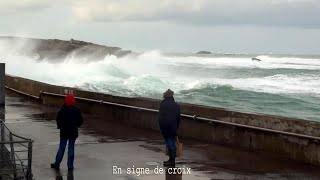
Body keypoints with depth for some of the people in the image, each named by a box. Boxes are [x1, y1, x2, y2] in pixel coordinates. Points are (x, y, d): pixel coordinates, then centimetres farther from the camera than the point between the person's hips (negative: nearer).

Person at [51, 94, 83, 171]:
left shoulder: (62, 110, -10)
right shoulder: (77, 110, -6)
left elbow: (58, 119, -4)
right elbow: (81, 120, 0)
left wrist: (60, 126, 13)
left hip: (64, 132, -1)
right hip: (73, 132, 1)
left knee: (61, 148, 8)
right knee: (71, 148, 6)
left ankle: (57, 164, 12)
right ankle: (70, 166, 7)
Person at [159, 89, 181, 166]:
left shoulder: (163, 104, -4)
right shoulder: (176, 105, 9)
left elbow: (161, 117, -6)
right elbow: (178, 118, 10)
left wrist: (161, 128, 0)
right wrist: (176, 128, 15)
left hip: (166, 128, -4)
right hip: (174, 128, 4)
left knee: (169, 143, -3)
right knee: (173, 143, 11)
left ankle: (172, 160, -5)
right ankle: (172, 160, 17)